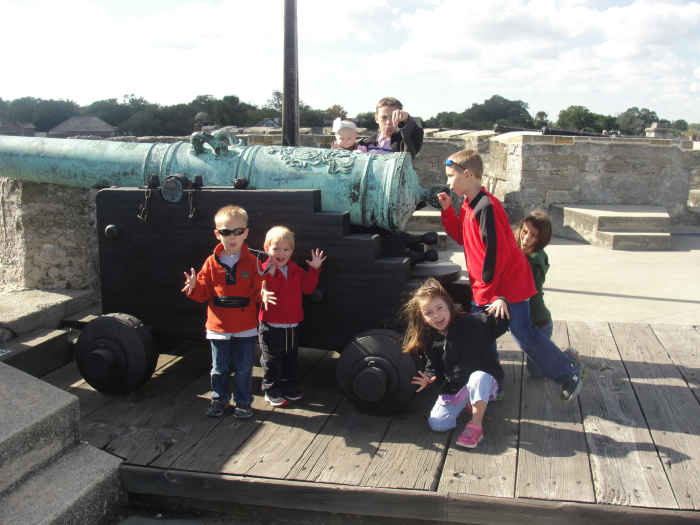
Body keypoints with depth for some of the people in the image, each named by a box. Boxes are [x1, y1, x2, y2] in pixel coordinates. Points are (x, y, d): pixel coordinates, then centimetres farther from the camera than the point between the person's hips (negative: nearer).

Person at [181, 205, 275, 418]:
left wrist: (262, 295, -24)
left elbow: (256, 291, -2)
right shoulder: (212, 262, -2)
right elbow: (204, 293, 0)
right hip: (218, 326, 1)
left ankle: (243, 402, 26)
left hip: (245, 327, -1)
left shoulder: (252, 262, -4)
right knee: (219, 368, 13)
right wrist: (194, 287, -20)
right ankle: (219, 399, 31)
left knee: (243, 368, 9)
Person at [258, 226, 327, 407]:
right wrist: (270, 274, -35)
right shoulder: (264, 270, -13)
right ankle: (271, 390, 18)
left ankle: (289, 386, 33)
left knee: (290, 358, 18)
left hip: (292, 324, 6)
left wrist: (314, 269, -3)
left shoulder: (295, 270, 6)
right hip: (271, 325, -6)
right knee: (271, 360, 5)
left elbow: (307, 288, 5)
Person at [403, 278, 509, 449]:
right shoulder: (430, 341, 0)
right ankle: (465, 403, 15)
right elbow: (434, 368, 9)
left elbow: (499, 325, -14)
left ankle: (476, 425, -23)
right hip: (454, 388, 4)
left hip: (485, 379, -4)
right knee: (436, 423, -13)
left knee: (478, 377, -41)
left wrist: (501, 302, -31)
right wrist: (429, 379, -13)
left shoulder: (472, 322, -12)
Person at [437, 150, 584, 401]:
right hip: (484, 286, 9)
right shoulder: (469, 205, 7)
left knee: (524, 334, -2)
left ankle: (569, 371, 16)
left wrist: (488, 289, -19)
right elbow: (462, 237, 17)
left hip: (509, 283, -9)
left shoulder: (487, 206, -23)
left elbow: (496, 252, -24)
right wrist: (448, 210, 6)